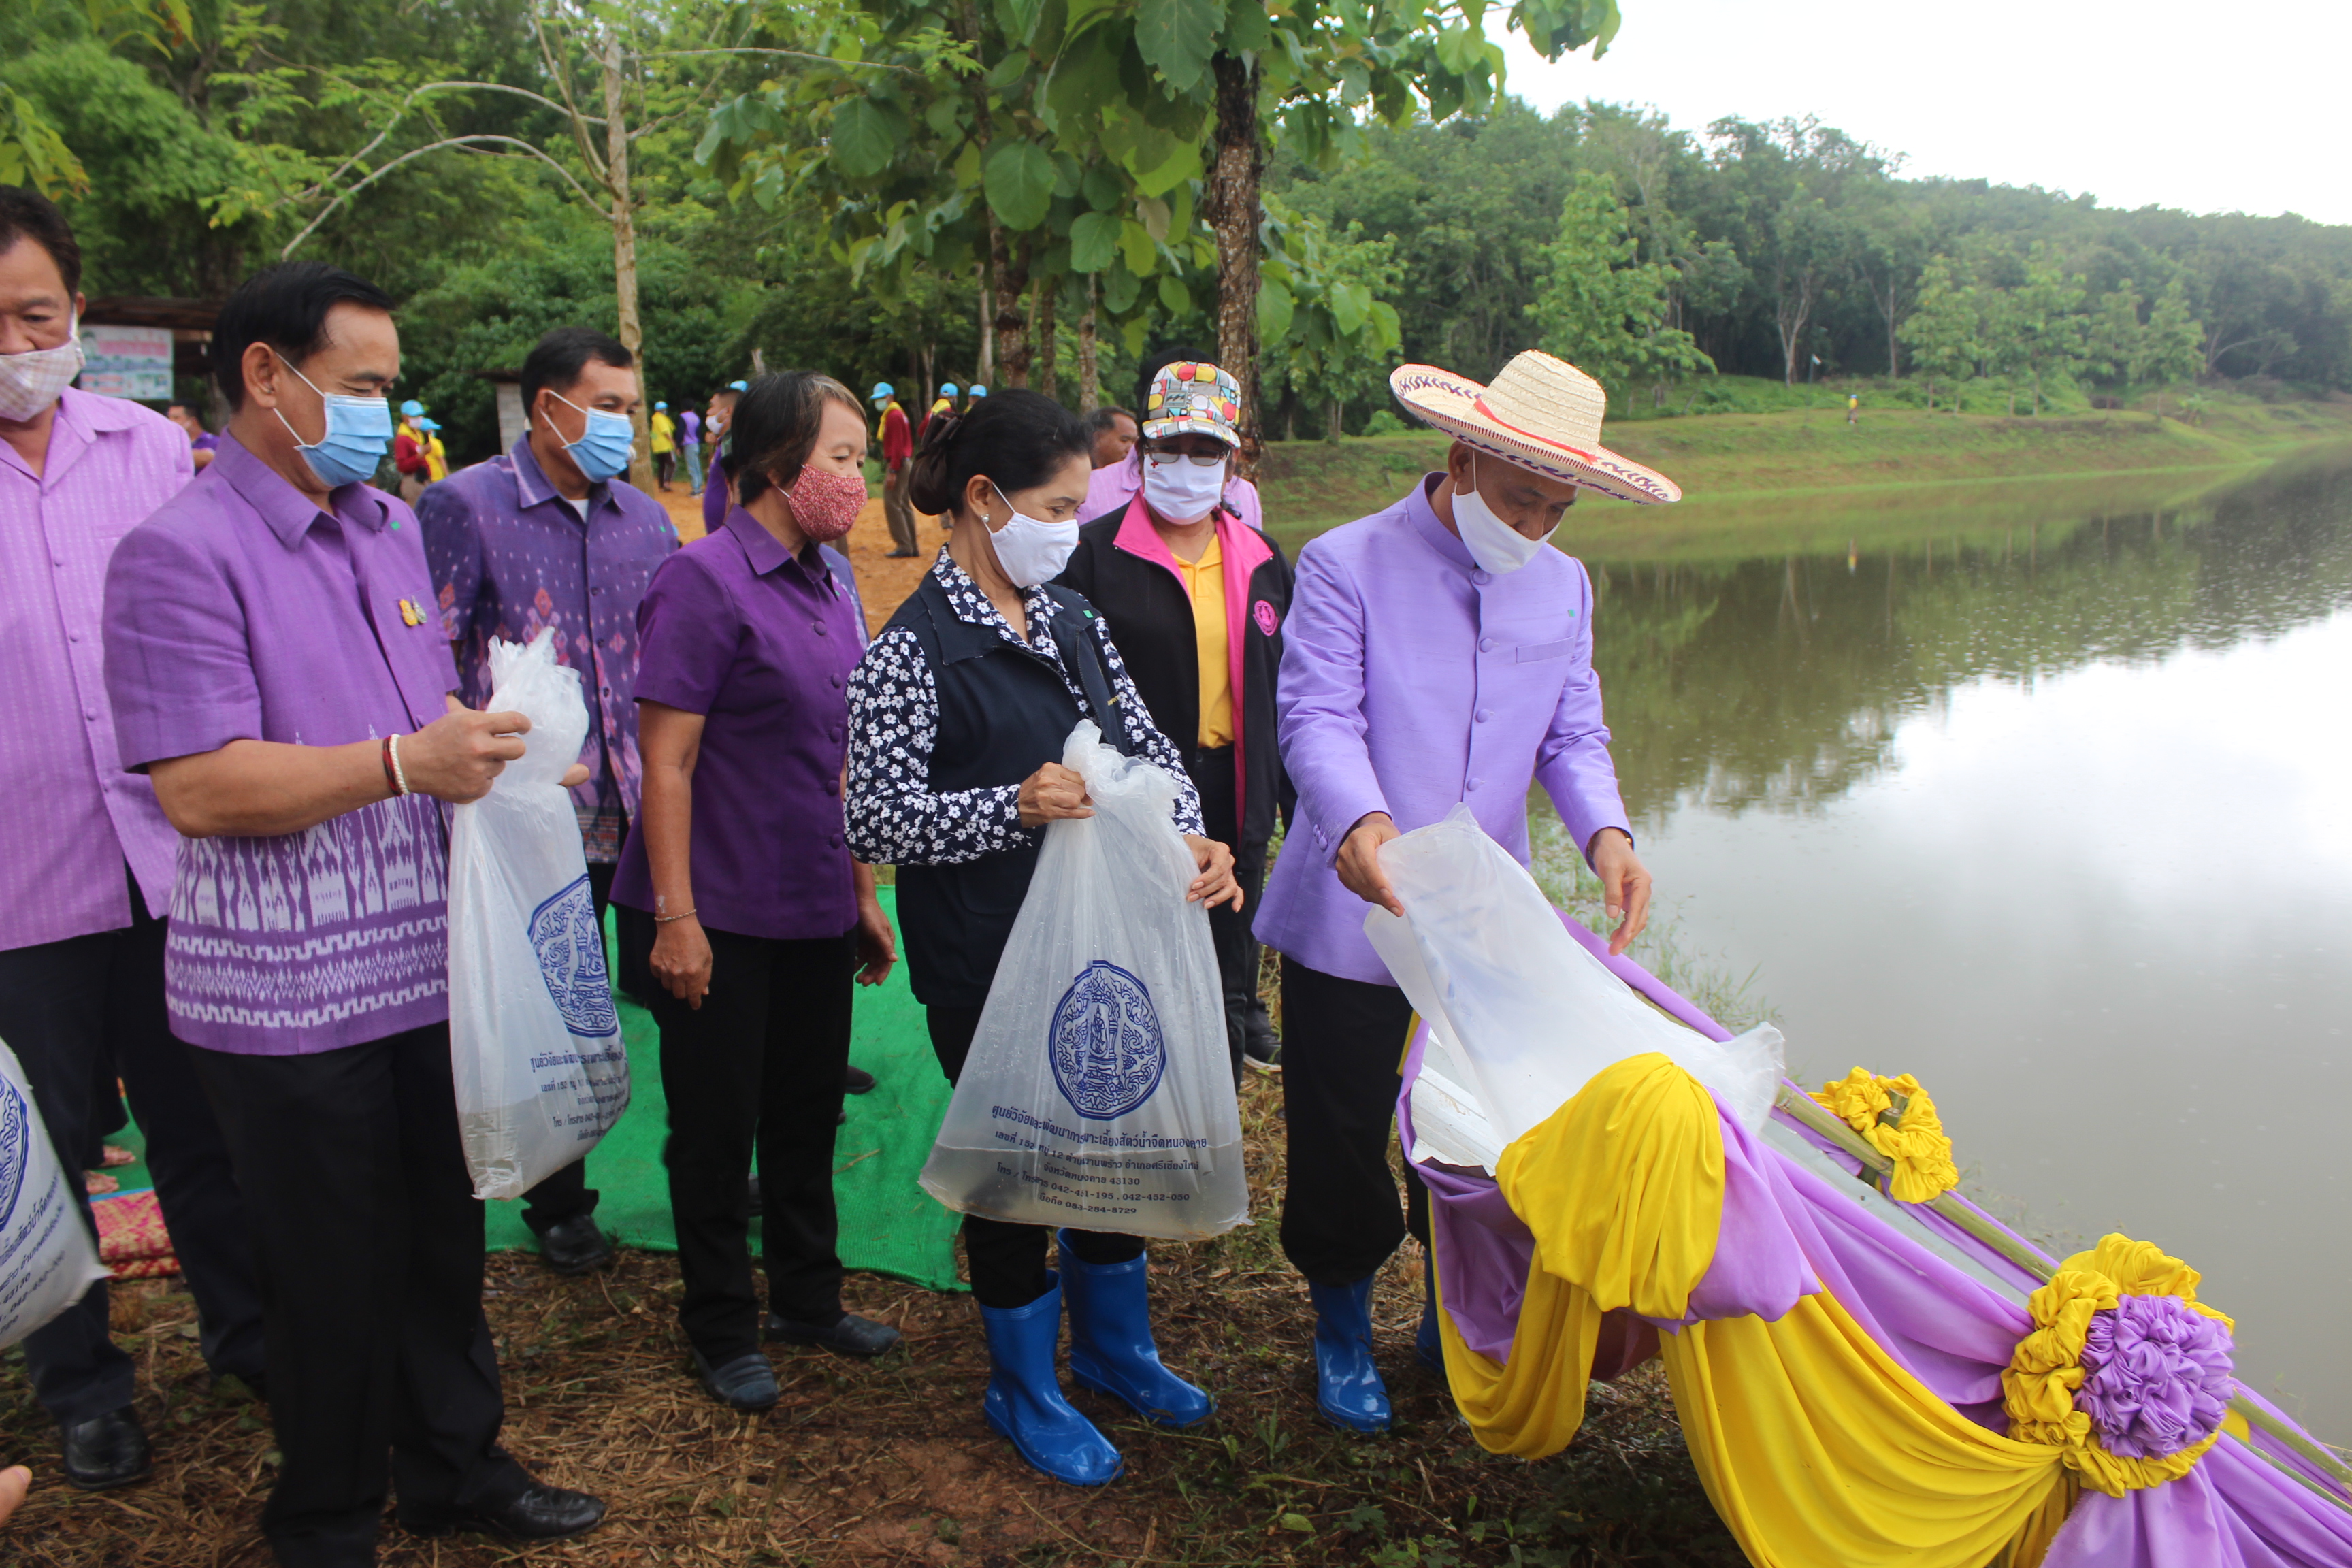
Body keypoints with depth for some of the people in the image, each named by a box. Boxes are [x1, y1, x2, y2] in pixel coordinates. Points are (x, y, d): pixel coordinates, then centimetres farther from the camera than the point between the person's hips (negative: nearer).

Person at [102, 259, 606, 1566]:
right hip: (290, 996, -7)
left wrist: (491, 742, 3)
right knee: (333, 1274, 9)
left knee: (445, 1239, 19)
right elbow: (199, 785, -21)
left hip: (430, 963, 7)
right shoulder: (183, 553, -13)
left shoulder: (391, 527, 12)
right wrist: (408, 761, -25)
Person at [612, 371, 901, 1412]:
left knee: (808, 1113, 18)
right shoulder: (704, 579, -14)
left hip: (816, 913, 7)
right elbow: (667, 762, -16)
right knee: (716, 1130, 9)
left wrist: (862, 893, 16)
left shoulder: (831, 583, 8)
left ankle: (808, 1297, 36)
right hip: (722, 917, -7)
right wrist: (676, 916, -18)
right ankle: (723, 1330, 27)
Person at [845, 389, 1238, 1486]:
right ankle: (1024, 1388, 33)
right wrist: (1016, 805, -30)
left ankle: (1115, 1348, 43)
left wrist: (1191, 836, -10)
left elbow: (1149, 745, 9)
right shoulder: (914, 649, -15)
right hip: (987, 967, -7)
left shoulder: (1072, 621, 6)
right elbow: (875, 820, -17)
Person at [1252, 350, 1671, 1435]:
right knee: (1341, 1137, 9)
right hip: (1353, 916, -4)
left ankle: (1457, 1322, 39)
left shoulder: (1563, 587, 8)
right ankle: (1342, 1330, 34)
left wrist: (1605, 831, -15)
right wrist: (1358, 822, -39)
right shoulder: (1345, 565, -10)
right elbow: (1318, 716, -19)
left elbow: (1573, 733, 6)